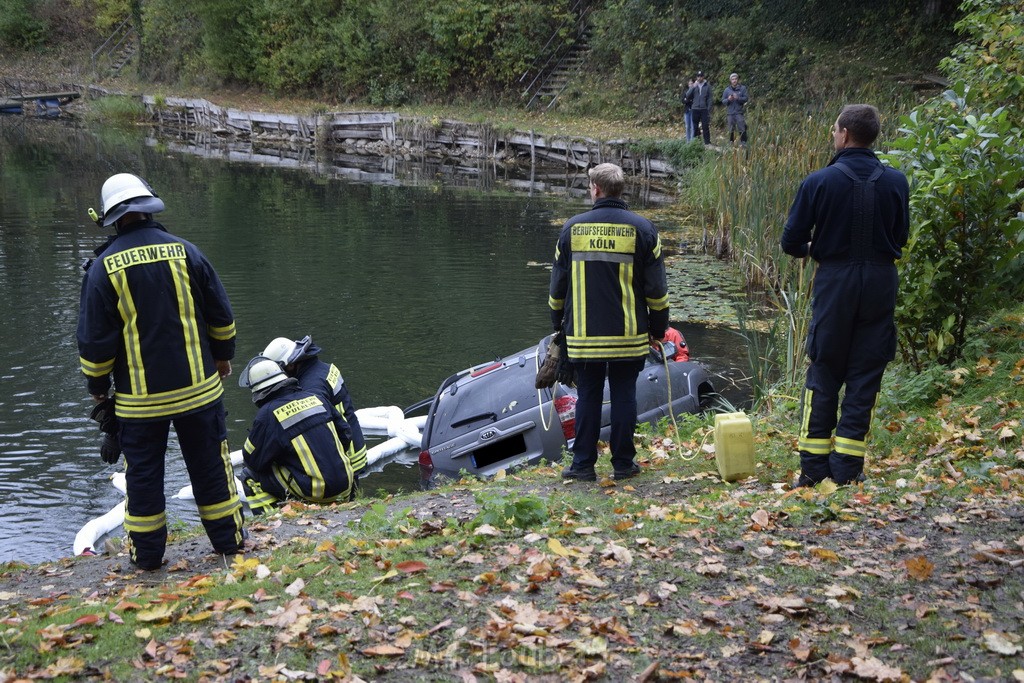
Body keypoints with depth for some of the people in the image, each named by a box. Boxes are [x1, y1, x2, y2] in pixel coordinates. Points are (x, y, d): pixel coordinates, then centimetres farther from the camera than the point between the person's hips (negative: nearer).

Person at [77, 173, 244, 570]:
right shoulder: (184, 251, -4)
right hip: (198, 387, 1)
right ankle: (229, 542, 21)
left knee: (143, 473, 11)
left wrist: (97, 384, 9)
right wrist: (223, 354, 19)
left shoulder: (103, 266, -8)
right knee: (210, 466, 12)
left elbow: (95, 339, -5)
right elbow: (221, 314, 3)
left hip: (139, 399, -1)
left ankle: (147, 556, 18)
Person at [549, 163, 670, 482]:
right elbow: (656, 288, 0)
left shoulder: (572, 228, 2)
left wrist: (558, 322, 22)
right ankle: (623, 464, 11)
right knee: (624, 396, 6)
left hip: (583, 335, 1)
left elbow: (557, 286, 9)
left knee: (587, 396, 8)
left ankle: (583, 464, 10)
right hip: (629, 335, -1)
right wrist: (658, 326, 10)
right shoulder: (642, 229, -1)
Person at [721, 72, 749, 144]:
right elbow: (723, 101, 9)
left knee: (742, 129, -8)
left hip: (739, 112, -2)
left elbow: (746, 98, -1)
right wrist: (728, 99, -12)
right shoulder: (727, 90, 9)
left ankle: (743, 142, -4)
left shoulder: (742, 88, 3)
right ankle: (731, 143, 15)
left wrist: (738, 98, -17)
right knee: (731, 130, 6)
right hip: (730, 113, 2)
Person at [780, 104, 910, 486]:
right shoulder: (896, 182, -2)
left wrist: (812, 250, 16)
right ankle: (847, 469, 10)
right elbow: (900, 238, 8)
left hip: (835, 282, -2)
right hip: (880, 283, 2)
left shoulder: (819, 181, -9)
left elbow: (791, 242, -6)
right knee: (865, 376, 8)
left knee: (824, 373, 9)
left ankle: (814, 468, 11)